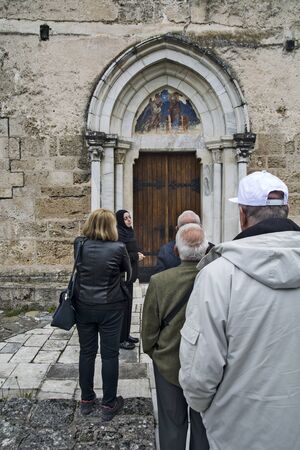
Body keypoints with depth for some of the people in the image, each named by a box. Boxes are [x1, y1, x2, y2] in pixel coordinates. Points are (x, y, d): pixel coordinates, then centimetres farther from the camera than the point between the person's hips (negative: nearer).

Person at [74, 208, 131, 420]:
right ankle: (109, 404, 21)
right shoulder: (118, 248, -15)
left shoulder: (79, 244, -6)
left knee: (86, 352, 16)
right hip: (110, 309, -3)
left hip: (84, 307, 4)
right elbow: (129, 272, 1)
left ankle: (87, 400, 30)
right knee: (110, 354, 8)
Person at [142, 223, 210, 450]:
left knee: (172, 424, 21)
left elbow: (149, 328, -10)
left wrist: (152, 352, 11)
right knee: (204, 426, 23)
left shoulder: (159, 281, -23)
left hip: (169, 365, 0)